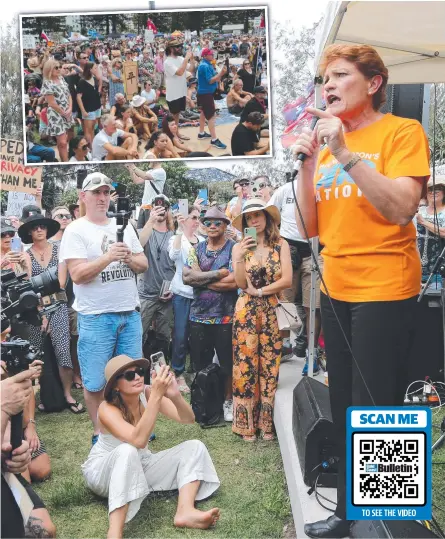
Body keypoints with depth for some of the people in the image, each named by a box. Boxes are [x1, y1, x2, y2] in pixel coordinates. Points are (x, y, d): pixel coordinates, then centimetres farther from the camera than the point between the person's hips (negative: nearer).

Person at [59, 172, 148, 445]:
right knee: (96, 381, 5)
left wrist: (129, 258, -10)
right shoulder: (76, 231, -6)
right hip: (96, 318, -5)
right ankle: (99, 432, 23)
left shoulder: (124, 227, 10)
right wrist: (108, 257, -24)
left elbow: (144, 264, 10)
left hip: (130, 314, 5)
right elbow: (77, 275, -15)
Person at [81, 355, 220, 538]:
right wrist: (156, 396, -47)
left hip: (138, 466, 6)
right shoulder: (107, 409, -27)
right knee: (127, 451, -40)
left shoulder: (147, 394, -14)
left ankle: (185, 512, -29)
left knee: (195, 447, -11)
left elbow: (188, 419, -20)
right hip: (103, 471, -6)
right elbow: (138, 440, -44)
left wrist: (175, 396, -41)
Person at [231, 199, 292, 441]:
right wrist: (240, 258, -16)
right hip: (246, 312, 1)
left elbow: (287, 280, -7)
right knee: (246, 365, 2)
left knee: (269, 366, 4)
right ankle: (246, 423, 12)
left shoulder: (281, 244, 3)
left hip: (272, 312, 0)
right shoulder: (239, 247, 6)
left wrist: (259, 291, -7)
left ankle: (266, 422, 17)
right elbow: (241, 283, -4)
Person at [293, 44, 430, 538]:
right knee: (343, 408, 15)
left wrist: (343, 152, -22)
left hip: (384, 290, -6)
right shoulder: (325, 143, 10)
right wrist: (308, 163, -5)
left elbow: (400, 209, -20)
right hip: (336, 292, 7)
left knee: (373, 412, 1)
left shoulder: (402, 132, -6)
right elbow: (310, 228, 6)